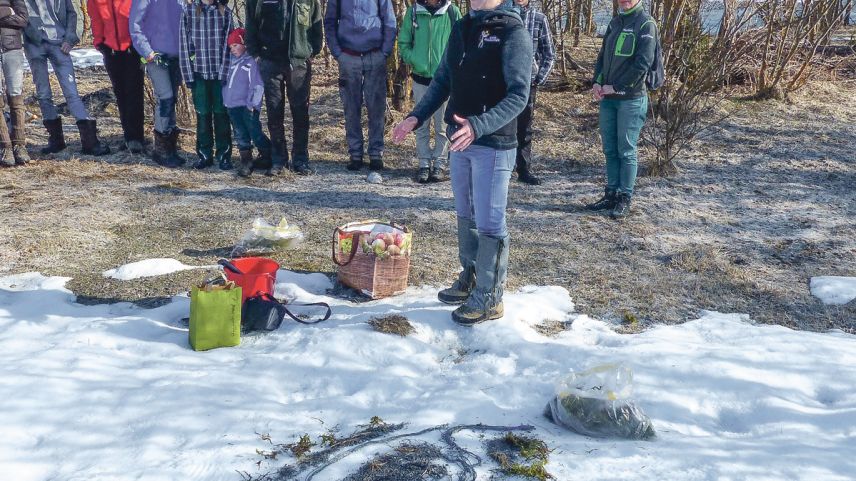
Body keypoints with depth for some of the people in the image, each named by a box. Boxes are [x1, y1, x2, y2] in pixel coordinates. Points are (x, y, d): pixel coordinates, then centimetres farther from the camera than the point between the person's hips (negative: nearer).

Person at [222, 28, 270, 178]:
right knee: (241, 136, 6)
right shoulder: (231, 62, 15)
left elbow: (258, 86, -9)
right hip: (233, 106, 6)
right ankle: (245, 161, 9)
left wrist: (253, 104, -13)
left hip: (248, 107, -6)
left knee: (255, 134, -7)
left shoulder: (251, 62, -6)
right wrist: (225, 100, 16)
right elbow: (227, 83, 23)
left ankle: (268, 155, 10)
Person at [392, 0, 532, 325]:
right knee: (465, 216, 17)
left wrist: (478, 126, -34)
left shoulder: (513, 32, -13)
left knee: (489, 223, -1)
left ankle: (489, 298, 12)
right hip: (459, 141, 7)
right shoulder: (461, 29, 10)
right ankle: (470, 279, 34)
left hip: (493, 146, -7)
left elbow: (518, 95, -21)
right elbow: (442, 81, 16)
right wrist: (417, 116, 3)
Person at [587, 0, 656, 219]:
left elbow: (643, 63, -16)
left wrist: (616, 87, -14)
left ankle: (625, 199, 8)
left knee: (626, 150, 0)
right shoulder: (615, 22, 14)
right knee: (610, 149, 11)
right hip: (607, 98, 7)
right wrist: (596, 82, 1)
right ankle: (611, 194, 20)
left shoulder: (646, 24, -8)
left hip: (631, 99, -7)